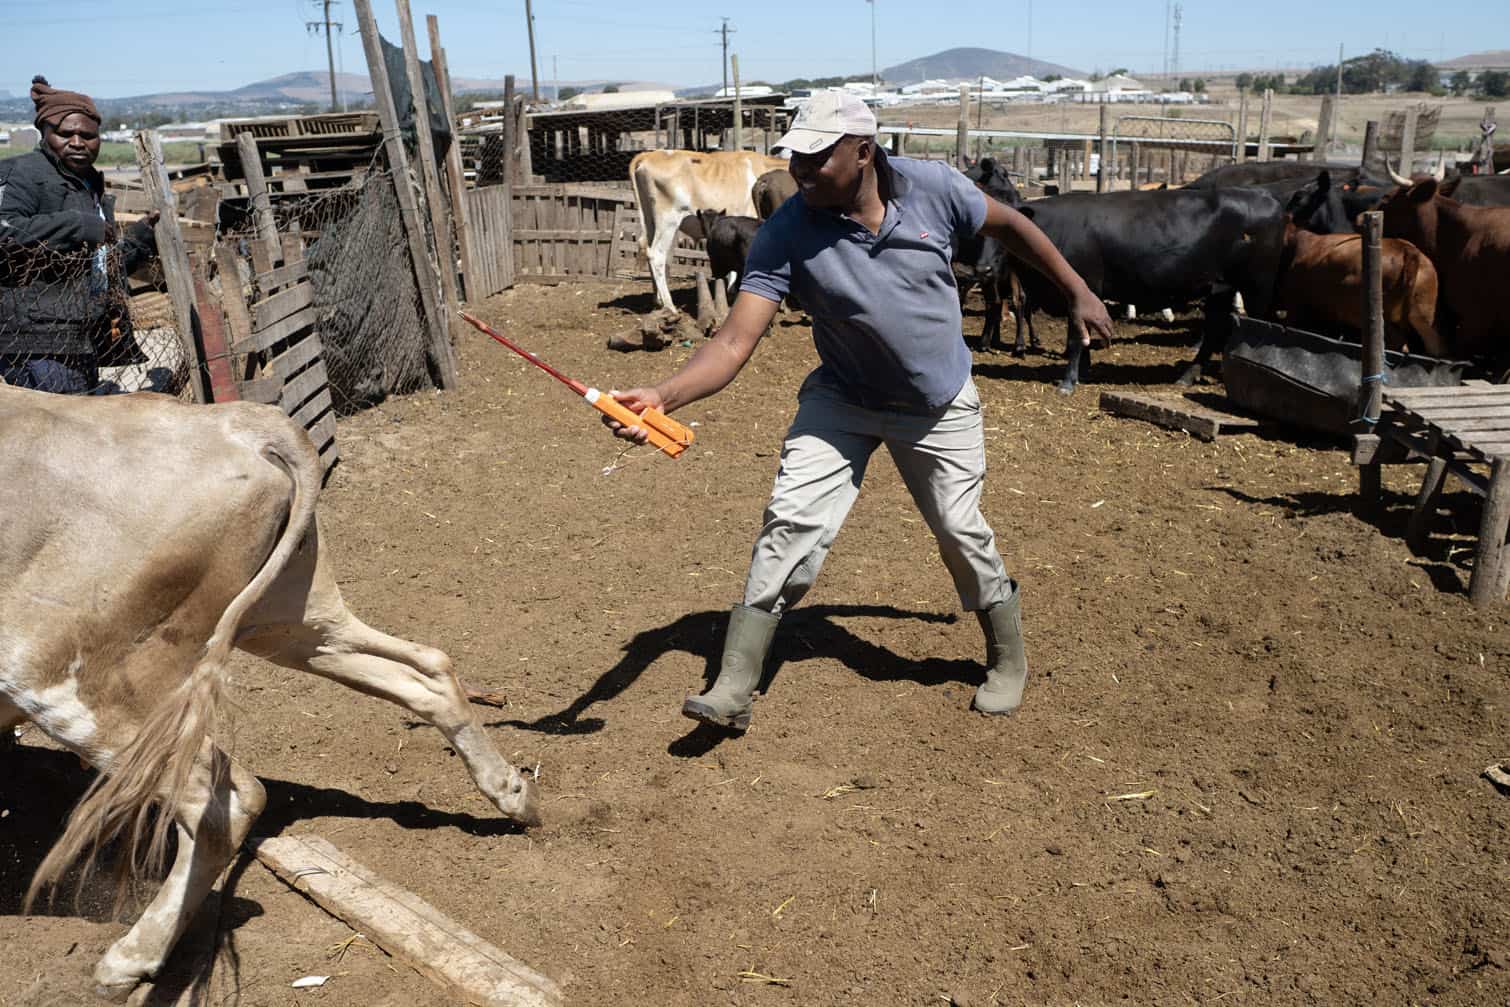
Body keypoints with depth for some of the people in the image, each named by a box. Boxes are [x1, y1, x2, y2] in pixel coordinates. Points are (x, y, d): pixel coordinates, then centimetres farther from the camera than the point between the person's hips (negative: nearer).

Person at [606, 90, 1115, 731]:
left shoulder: (931, 187, -19)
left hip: (940, 408, 1)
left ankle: (1008, 661, 33)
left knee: (962, 534, 7)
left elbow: (1009, 225, -1)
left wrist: (1077, 293, 6)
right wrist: (665, 396, -47)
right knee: (791, 521, -13)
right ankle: (733, 688, -4)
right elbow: (735, 341, -30)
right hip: (843, 401, 0)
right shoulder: (786, 234, -23)